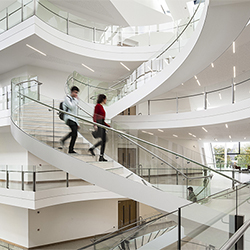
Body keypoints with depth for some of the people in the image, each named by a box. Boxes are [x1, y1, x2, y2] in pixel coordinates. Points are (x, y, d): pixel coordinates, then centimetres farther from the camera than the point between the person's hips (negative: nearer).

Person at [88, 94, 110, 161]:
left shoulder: (101, 107, 22)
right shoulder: (98, 106, -2)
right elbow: (94, 116, -13)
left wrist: (109, 126, 23)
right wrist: (95, 125, -25)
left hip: (102, 124, 9)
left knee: (104, 140, 1)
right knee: (102, 140, -18)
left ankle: (101, 156, 1)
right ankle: (92, 148, -4)